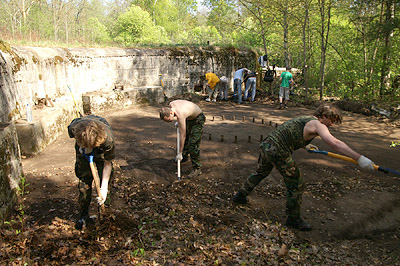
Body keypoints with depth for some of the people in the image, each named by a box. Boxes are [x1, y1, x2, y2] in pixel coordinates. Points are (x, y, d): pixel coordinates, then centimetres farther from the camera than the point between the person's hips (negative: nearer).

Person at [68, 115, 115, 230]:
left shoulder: (107, 138, -43)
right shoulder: (74, 128, -40)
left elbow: (108, 163, -27)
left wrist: (104, 188, -28)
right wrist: (82, 147, -23)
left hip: (101, 149, -1)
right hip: (82, 151, 1)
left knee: (104, 180, -6)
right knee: (84, 180, -2)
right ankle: (83, 213, 15)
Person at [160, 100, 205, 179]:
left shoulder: (180, 115, -37)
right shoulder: (171, 104, -16)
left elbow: (182, 136, -31)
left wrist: (179, 153, -24)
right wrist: (179, 122, 20)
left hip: (198, 119, -9)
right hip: (189, 118, 9)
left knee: (193, 143, -14)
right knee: (186, 139, 22)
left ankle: (197, 168, -7)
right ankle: (184, 157, 43)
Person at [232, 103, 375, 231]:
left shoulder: (303, 119, 21)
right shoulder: (316, 124, -6)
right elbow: (335, 143, -21)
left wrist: (304, 145, 35)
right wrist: (359, 158, -23)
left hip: (266, 144, 9)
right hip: (278, 152, -9)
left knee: (260, 173, 31)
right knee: (295, 183, 6)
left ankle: (240, 196, 47)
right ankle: (293, 218, 21)